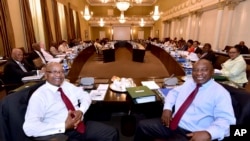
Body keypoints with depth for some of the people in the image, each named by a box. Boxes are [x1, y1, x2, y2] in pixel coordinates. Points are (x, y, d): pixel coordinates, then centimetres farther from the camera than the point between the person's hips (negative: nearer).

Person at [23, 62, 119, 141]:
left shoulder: (67, 85, 8)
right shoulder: (38, 96, -9)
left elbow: (85, 96, 14)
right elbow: (29, 128, -17)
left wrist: (81, 111, -7)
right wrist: (64, 126, -22)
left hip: (79, 125, 5)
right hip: (58, 133, -4)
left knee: (112, 133, -5)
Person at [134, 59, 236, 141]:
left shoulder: (220, 93, -9)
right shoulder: (189, 82, 9)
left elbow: (225, 119, -15)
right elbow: (174, 92, 18)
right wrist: (167, 108, 0)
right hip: (172, 123, 6)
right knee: (142, 125, -1)